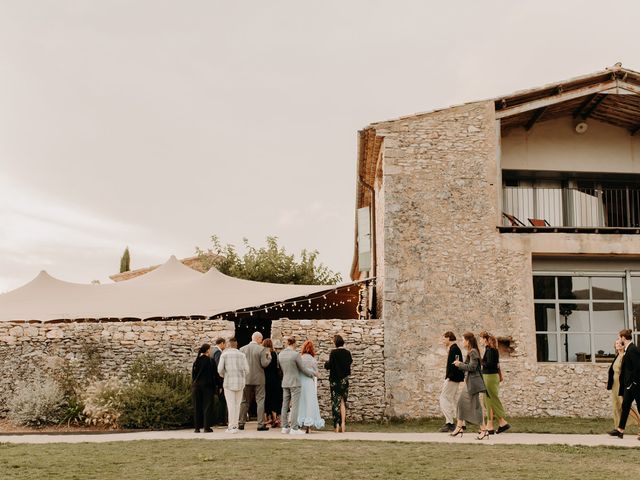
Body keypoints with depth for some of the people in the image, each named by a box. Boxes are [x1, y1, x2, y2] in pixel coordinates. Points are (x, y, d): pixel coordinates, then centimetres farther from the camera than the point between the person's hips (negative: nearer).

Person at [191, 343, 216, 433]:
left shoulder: (196, 360, 6)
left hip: (196, 386, 4)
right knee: (207, 406, 2)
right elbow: (212, 374, -7)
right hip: (207, 385, -4)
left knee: (197, 407, 8)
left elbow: (193, 374, 10)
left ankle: (197, 427, 8)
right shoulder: (209, 360, -8)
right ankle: (207, 426, -2)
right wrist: (214, 385, 1)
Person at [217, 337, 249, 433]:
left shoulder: (224, 354, 0)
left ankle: (232, 426, -4)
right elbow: (246, 370, 1)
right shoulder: (242, 355, 5)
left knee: (231, 405, -2)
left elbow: (220, 369, -5)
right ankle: (235, 425, 12)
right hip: (240, 382, 2)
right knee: (237, 405, 9)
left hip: (229, 382, -2)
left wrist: (223, 375, 16)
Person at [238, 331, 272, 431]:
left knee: (244, 401, 13)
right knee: (260, 401, 1)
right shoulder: (261, 349, -10)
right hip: (258, 379, -4)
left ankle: (241, 423, 13)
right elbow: (264, 364, -13)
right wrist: (269, 357, 3)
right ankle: (261, 425, -2)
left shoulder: (242, 349, 2)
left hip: (246, 379, 4)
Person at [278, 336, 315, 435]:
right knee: (295, 405, -4)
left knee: (285, 405, 10)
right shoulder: (296, 355, -14)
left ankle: (285, 427, 14)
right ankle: (294, 428, -5)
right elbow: (303, 369, -6)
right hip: (294, 382, -6)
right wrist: (312, 373, 11)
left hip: (285, 383, 6)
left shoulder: (280, 355, 3)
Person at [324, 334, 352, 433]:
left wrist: (326, 363, 4)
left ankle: (337, 425, 1)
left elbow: (329, 365, -16)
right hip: (345, 380, 4)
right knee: (343, 402, 11)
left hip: (335, 380, -4)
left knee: (336, 402, 3)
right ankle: (343, 424, 5)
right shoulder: (347, 353, 0)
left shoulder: (333, 352, -14)